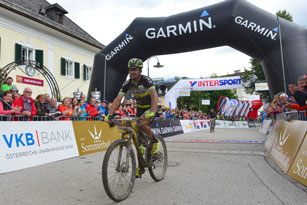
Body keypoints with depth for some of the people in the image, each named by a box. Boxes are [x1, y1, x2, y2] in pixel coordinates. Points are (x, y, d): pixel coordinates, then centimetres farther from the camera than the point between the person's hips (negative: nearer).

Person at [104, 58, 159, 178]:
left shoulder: (146, 80, -24)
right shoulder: (127, 84, -12)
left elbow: (154, 96, -37)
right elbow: (118, 99, -17)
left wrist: (151, 112, -52)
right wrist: (110, 114, -29)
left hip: (151, 107, -5)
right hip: (140, 108, 5)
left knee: (141, 125, -34)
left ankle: (155, 141, -3)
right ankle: (141, 167, 13)